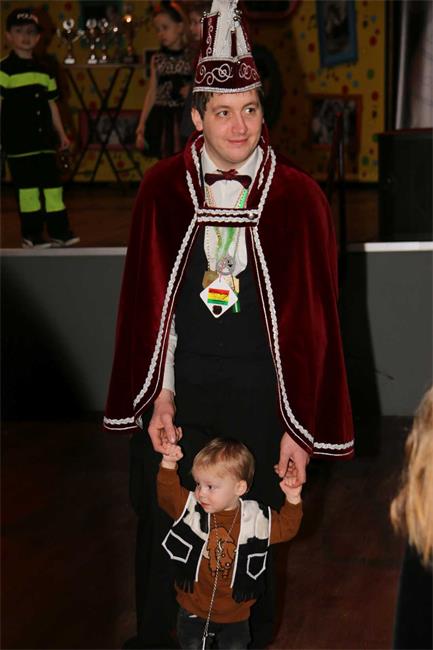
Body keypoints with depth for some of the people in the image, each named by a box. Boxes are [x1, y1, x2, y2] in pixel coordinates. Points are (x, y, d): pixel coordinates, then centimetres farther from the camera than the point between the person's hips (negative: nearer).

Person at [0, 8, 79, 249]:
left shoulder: (44, 69, 13)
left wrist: (61, 133, 18)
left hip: (44, 139, 6)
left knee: (53, 185, 7)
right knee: (27, 187, 0)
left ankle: (59, 232, 14)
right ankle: (31, 236, 9)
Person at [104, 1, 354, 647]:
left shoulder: (297, 197, -7)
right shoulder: (163, 187, -3)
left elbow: (312, 319, -5)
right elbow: (148, 299, 0)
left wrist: (301, 428, -6)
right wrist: (160, 395, -5)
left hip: (258, 393, -1)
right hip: (178, 384, 1)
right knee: (163, 527, 12)